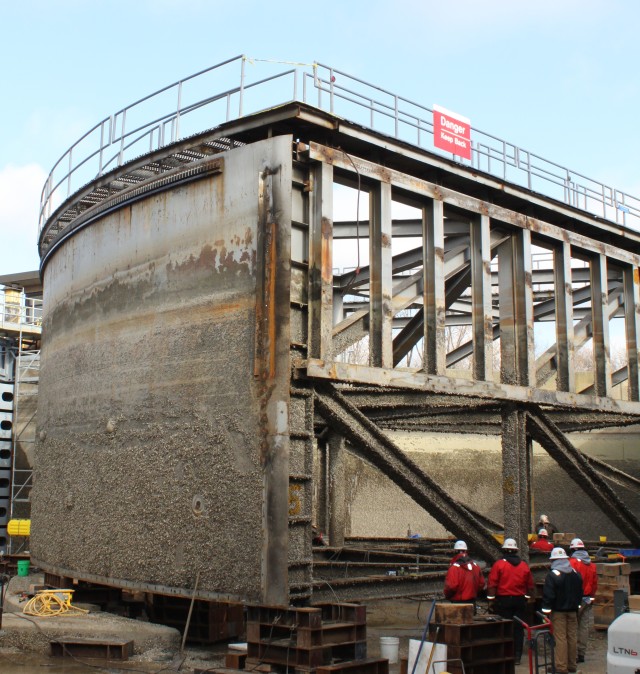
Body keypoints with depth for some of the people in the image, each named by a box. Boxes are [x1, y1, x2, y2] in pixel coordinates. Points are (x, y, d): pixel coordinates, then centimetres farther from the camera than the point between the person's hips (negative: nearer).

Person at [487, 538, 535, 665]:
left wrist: (491, 599, -2)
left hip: (503, 601, -3)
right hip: (520, 601, 3)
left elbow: (492, 584, -8)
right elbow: (530, 585, 11)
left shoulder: (498, 564, -6)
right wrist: (527, 597, 21)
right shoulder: (524, 566, 6)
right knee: (518, 628, 8)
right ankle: (517, 656, 10)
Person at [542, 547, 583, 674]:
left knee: (560, 638, -4)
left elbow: (548, 595, -16)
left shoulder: (552, 575, -13)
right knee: (572, 637, 11)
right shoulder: (576, 573, 8)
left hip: (558, 611, -6)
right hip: (572, 611, 6)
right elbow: (580, 592, 16)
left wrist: (546, 610, -10)